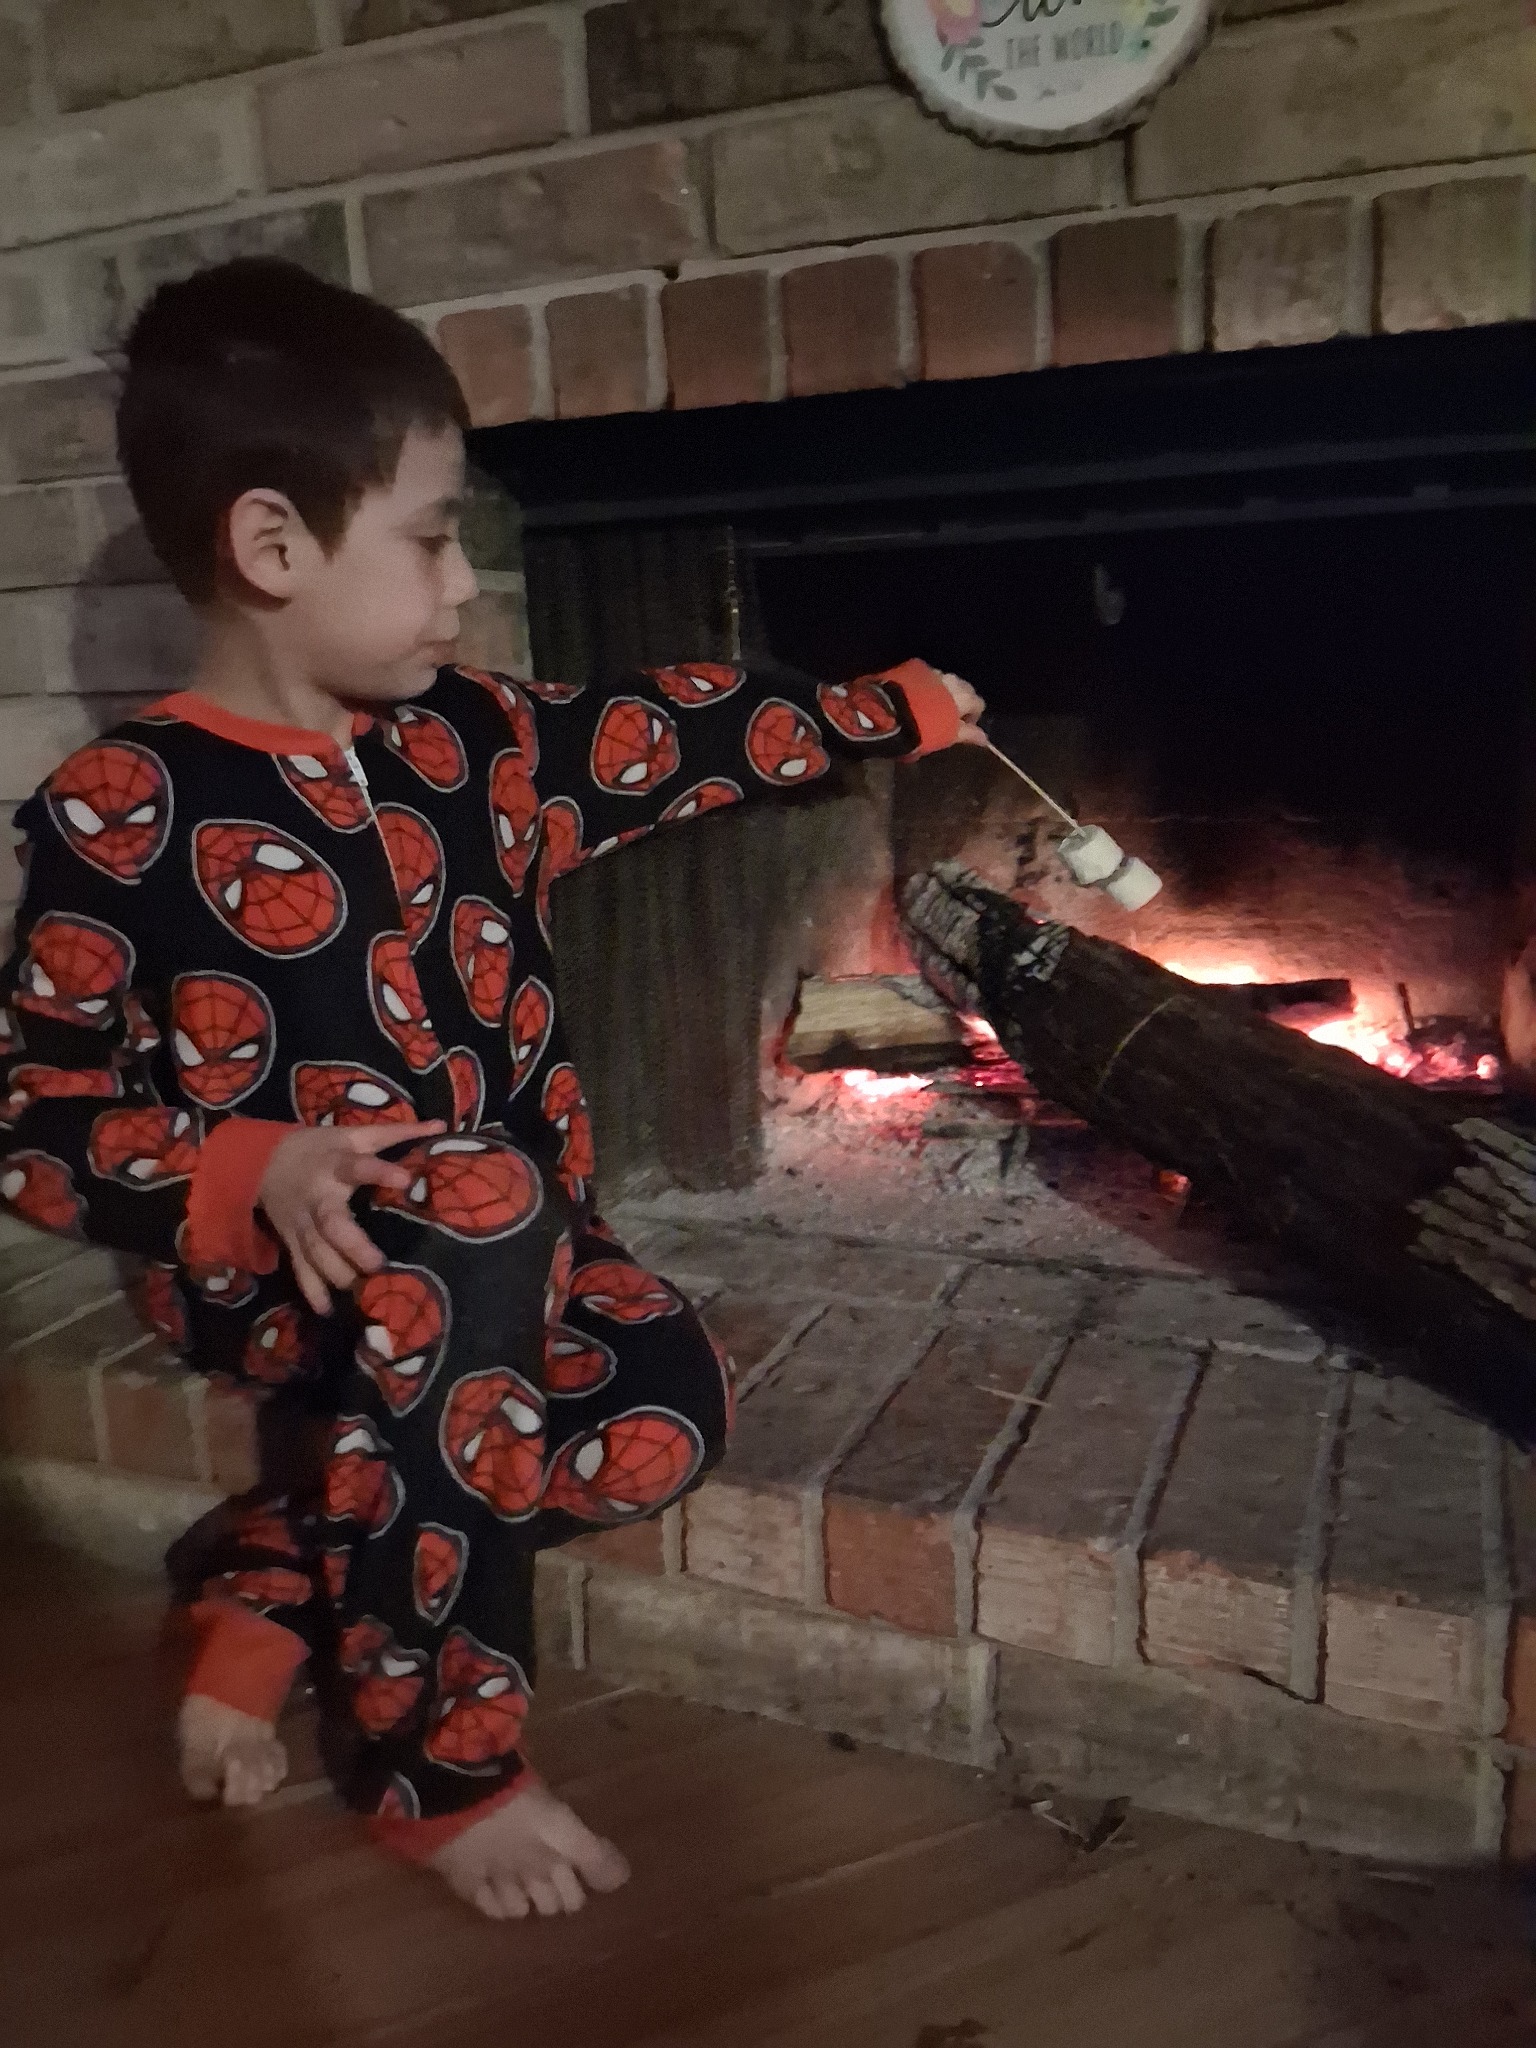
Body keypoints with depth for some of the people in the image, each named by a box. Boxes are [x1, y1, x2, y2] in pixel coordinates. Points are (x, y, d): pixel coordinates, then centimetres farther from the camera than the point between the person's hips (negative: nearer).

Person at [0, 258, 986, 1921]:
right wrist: (255, 1175, -28)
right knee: (474, 1215, -36)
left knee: (666, 1415, -14)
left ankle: (274, 1583, 4)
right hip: (276, 1267, -6)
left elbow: (668, 735, 16)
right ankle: (438, 1754, -18)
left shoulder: (464, 743, 4)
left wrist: (899, 712, 22)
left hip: (490, 1242, 7)